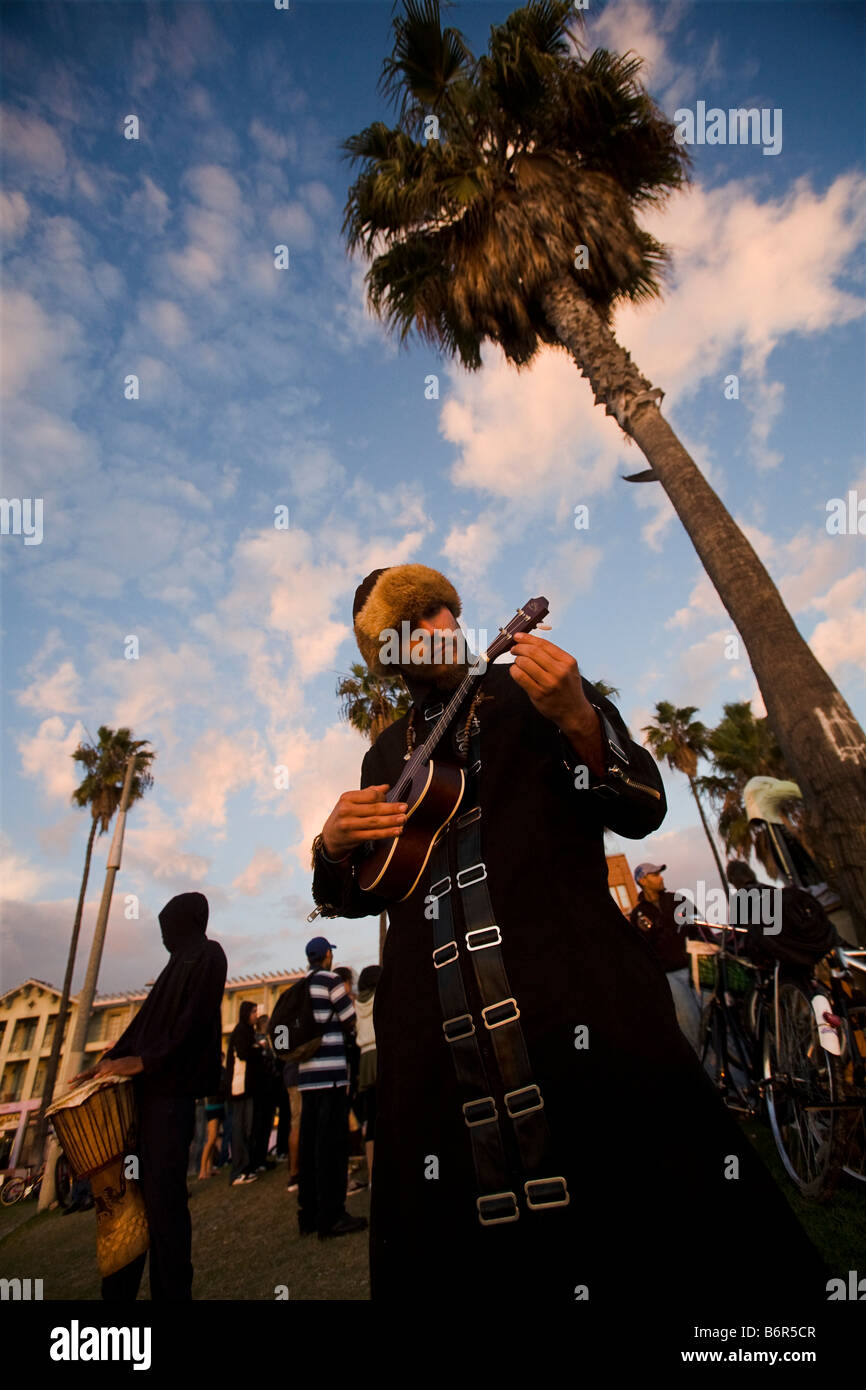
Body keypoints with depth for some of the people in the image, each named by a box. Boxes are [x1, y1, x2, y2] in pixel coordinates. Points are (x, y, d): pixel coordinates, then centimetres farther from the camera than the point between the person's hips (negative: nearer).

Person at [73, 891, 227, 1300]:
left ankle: (171, 1291, 4)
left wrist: (143, 1061, -15)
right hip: (149, 1087, 8)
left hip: (172, 1089, -8)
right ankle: (119, 1288, 17)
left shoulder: (208, 956, -5)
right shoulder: (179, 962, 21)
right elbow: (146, 1019, 20)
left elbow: (194, 1021, -14)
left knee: (162, 1193, -5)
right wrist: (110, 1060, 12)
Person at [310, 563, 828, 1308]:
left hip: (577, 995, -2)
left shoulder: (538, 690, 7)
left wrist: (578, 720, -18)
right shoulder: (388, 753, 17)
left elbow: (644, 810, -1)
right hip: (435, 1039, 3)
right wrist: (335, 843, -1)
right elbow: (360, 892, 21)